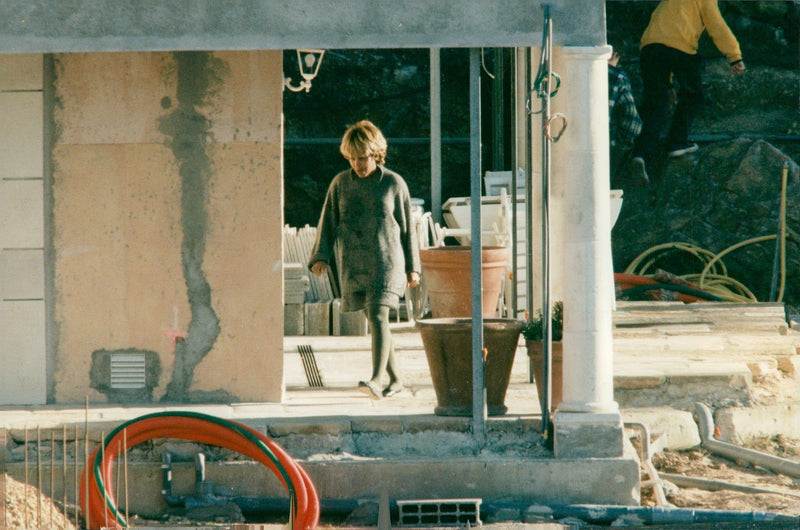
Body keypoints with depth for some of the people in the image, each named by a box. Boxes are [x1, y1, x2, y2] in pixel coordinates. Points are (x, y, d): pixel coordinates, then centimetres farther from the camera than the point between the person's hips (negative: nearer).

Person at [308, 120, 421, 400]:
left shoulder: (394, 183, 1)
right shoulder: (340, 184, 8)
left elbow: (407, 228, 6)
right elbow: (328, 222, 11)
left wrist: (412, 268, 6)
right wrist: (321, 256, -4)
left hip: (386, 261, -4)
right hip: (353, 265, 4)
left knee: (378, 316, -18)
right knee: (374, 321, 9)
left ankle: (377, 380, -29)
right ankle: (395, 378, 21)